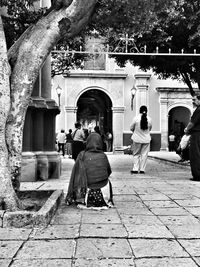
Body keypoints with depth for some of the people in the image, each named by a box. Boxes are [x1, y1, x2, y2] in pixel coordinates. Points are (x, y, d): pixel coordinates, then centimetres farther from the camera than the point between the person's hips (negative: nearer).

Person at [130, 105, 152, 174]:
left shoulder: (136, 118, -11)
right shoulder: (149, 119, -6)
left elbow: (131, 128, 0)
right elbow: (150, 128, 8)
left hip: (137, 139, -1)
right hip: (146, 139, 1)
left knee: (136, 154, 10)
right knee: (144, 154, 8)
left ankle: (135, 169, 5)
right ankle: (142, 169, 9)